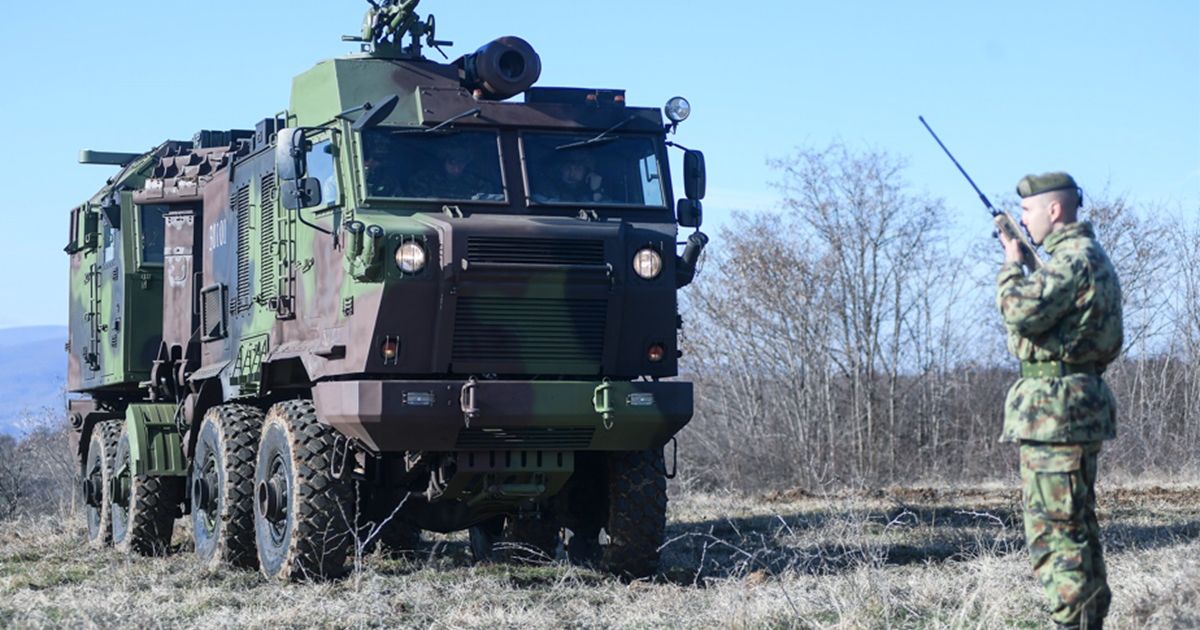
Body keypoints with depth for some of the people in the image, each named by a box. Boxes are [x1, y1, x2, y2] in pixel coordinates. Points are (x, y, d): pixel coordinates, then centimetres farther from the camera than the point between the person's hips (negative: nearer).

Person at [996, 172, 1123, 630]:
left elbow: (1022, 312, -23)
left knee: (1053, 529, -9)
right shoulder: (1092, 257, 19)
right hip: (1079, 410, 11)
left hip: (1054, 409, -11)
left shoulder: (1074, 258, -15)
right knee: (1077, 526, 16)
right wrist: (1023, 266, 18)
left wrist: (1012, 265, -7)